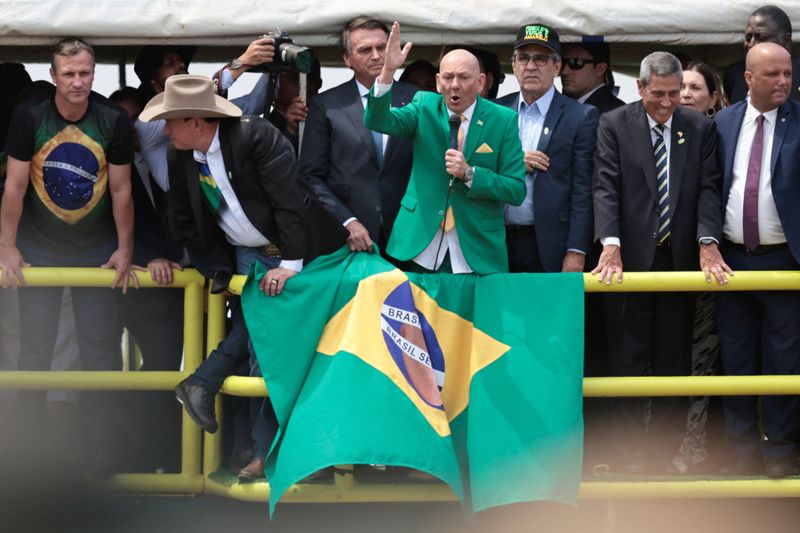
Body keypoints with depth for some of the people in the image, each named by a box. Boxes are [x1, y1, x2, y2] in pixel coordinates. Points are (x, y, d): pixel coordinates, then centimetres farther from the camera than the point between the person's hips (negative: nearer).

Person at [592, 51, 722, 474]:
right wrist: (611, 245, -20)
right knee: (628, 360, 1)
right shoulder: (614, 125, -1)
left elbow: (708, 188, -1)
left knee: (674, 362, 5)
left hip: (679, 259, 2)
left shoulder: (700, 129, 6)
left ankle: (662, 453, 12)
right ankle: (630, 454, 7)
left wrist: (707, 241, -16)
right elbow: (606, 187, -8)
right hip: (630, 260, -2)